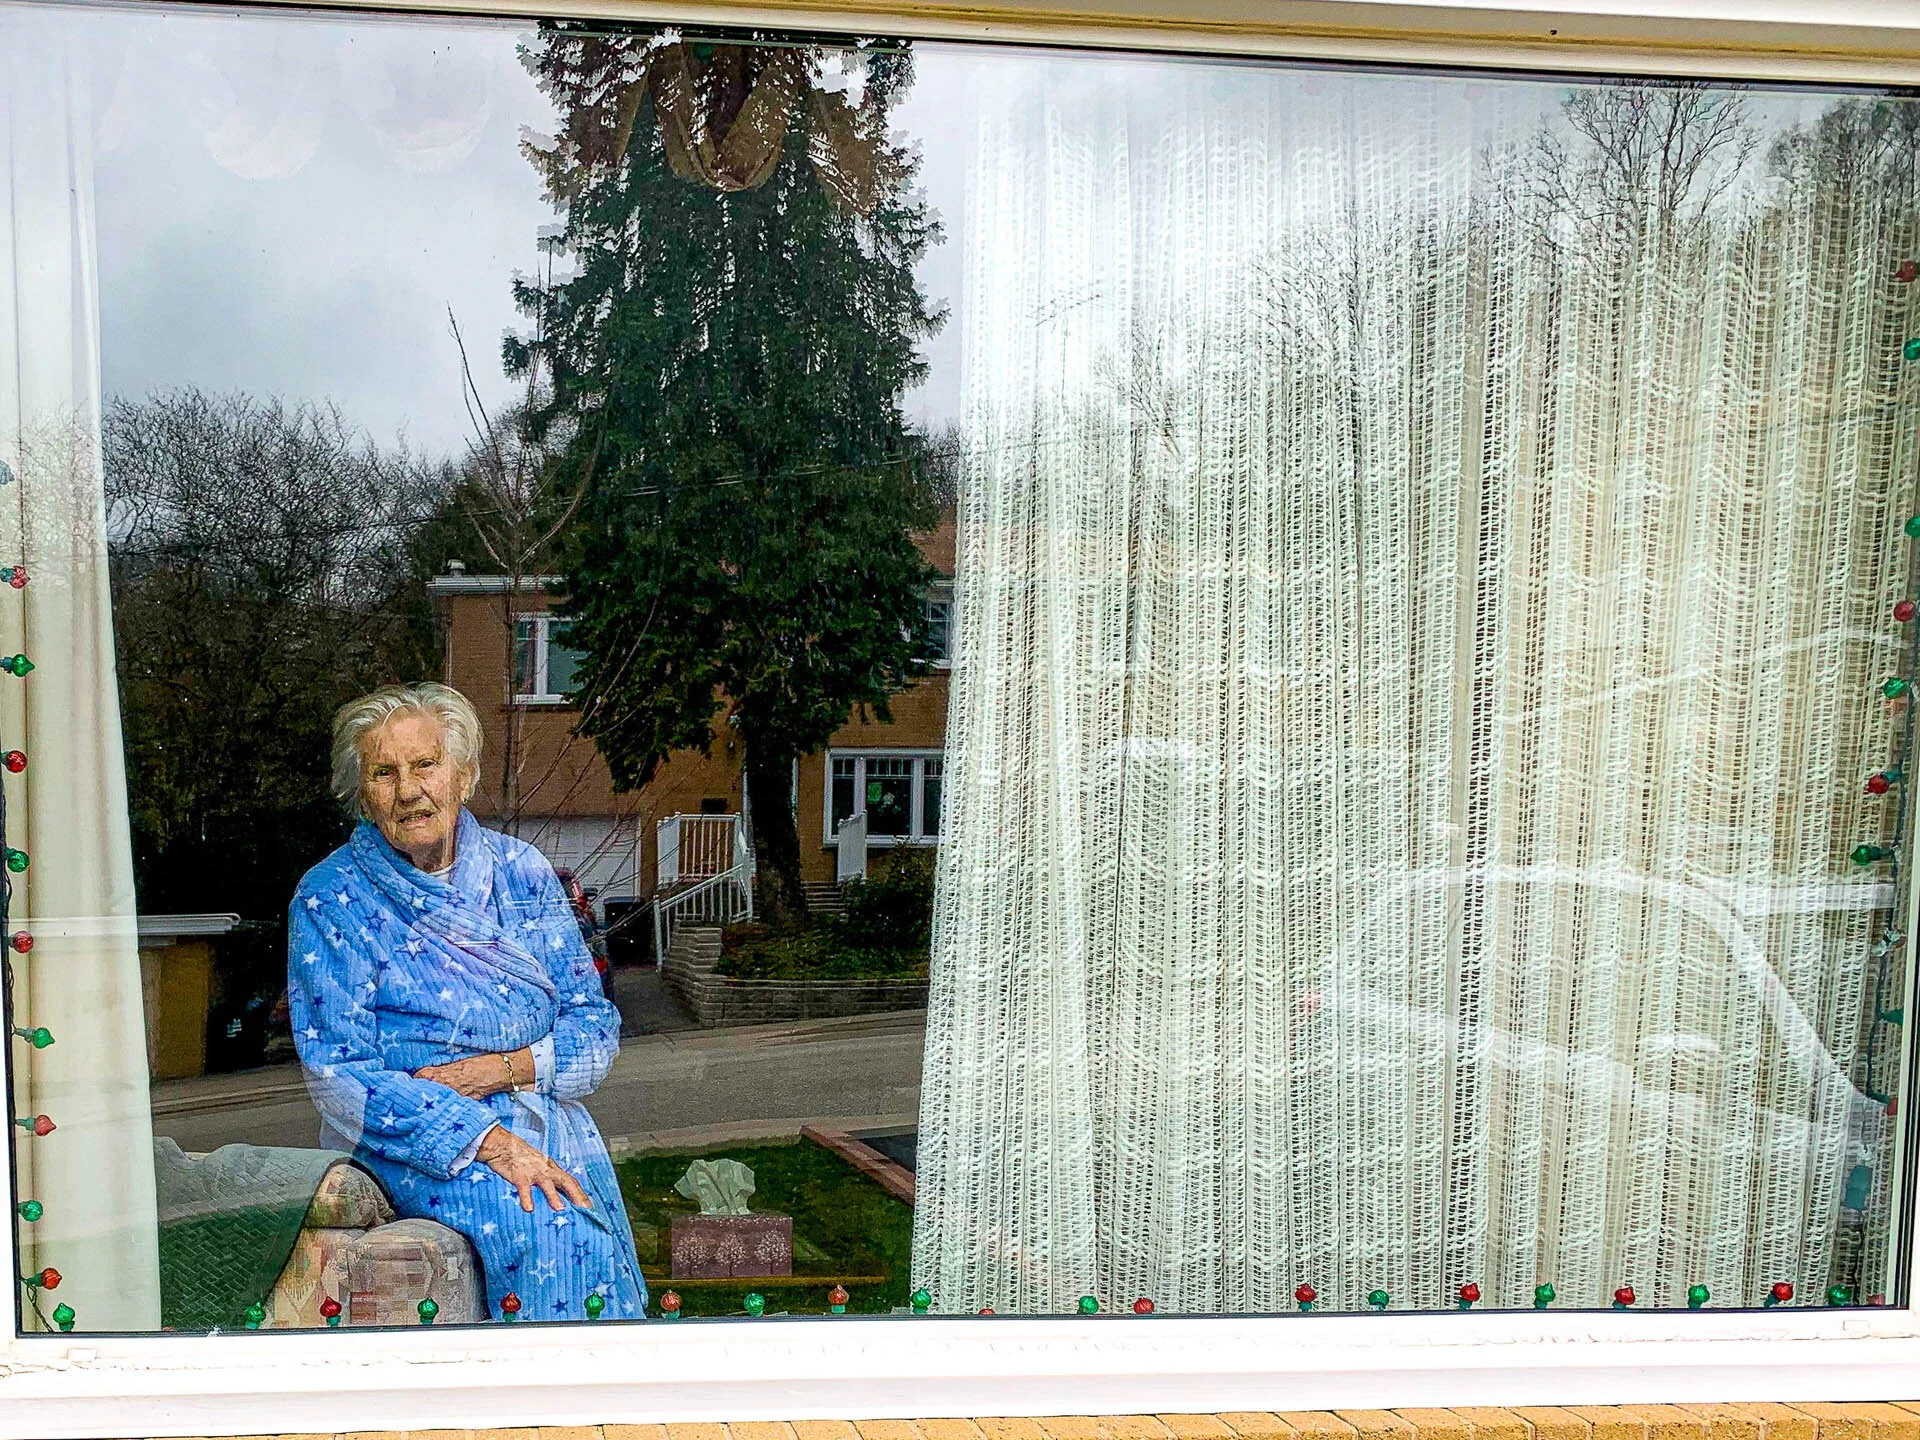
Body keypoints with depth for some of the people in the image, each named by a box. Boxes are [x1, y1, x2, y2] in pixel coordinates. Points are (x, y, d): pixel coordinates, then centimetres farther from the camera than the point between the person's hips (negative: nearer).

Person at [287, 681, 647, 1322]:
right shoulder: (330, 900, -2)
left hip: (537, 1112, 3)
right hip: (409, 1139, -3)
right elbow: (338, 1076, -9)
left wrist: (502, 1068, -14)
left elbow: (595, 1023, 7)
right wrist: (489, 1141, -20)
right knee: (551, 1224, -28)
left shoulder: (519, 871, 7)